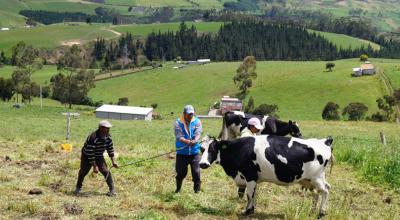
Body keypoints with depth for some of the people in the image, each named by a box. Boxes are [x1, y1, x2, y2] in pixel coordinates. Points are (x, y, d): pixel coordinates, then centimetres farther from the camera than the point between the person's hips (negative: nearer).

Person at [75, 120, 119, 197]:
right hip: (87, 157, -4)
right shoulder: (93, 138, -35)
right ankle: (78, 187, 36)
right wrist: (94, 166, -30)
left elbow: (110, 149, 0)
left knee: (105, 171, -12)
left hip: (99, 157, 4)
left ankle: (112, 190, -7)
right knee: (83, 172, 11)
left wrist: (113, 161, -3)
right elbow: (90, 154, -32)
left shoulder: (108, 137, -14)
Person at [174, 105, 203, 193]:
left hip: (194, 152, 1)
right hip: (182, 152, -1)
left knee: (196, 172, -3)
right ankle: (178, 188, 27)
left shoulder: (197, 121, 3)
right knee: (181, 172, 6)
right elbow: (179, 136, -14)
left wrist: (195, 140, -34)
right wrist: (187, 141, -35)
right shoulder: (178, 123, -3)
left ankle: (197, 189, 12)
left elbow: (198, 133, -11)